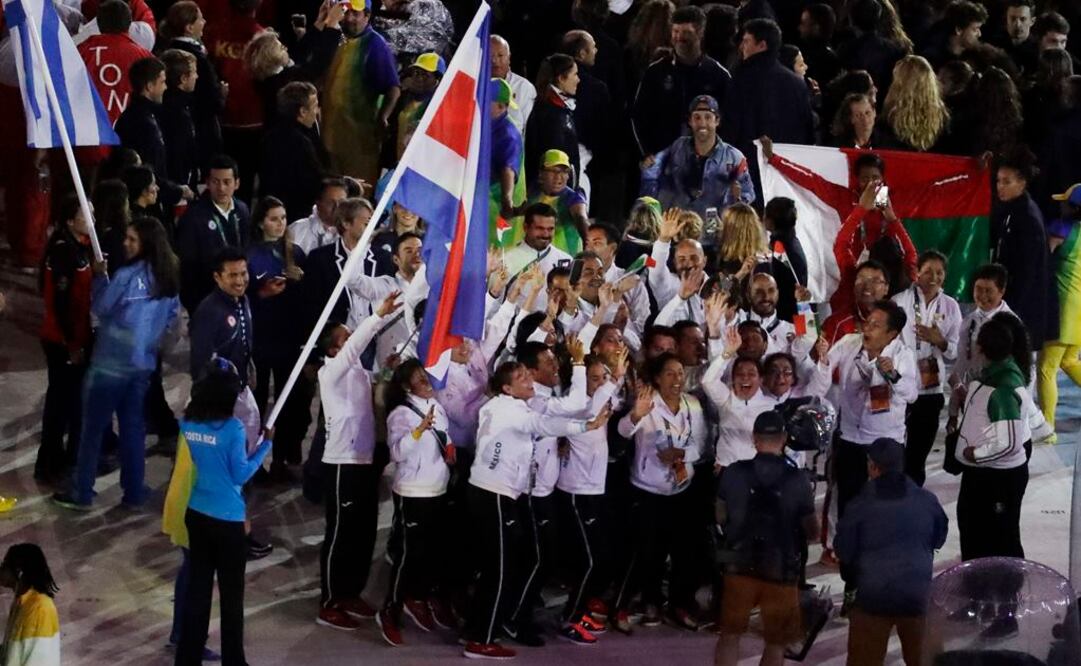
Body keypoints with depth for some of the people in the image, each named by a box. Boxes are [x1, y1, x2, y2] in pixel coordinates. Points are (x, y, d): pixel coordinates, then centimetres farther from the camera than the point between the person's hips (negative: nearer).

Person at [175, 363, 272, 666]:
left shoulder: (187, 422, -1)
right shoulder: (232, 428, -17)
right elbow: (241, 474, -11)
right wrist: (266, 444, -5)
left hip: (196, 515, 5)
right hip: (227, 519, -5)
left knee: (197, 589, 12)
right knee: (231, 594, 8)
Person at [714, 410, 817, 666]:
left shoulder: (733, 474, -9)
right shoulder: (797, 481, -13)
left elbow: (721, 517, 5)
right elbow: (811, 531, -4)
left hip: (740, 565, 2)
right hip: (781, 569, -1)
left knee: (730, 635, 15)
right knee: (776, 642, 12)